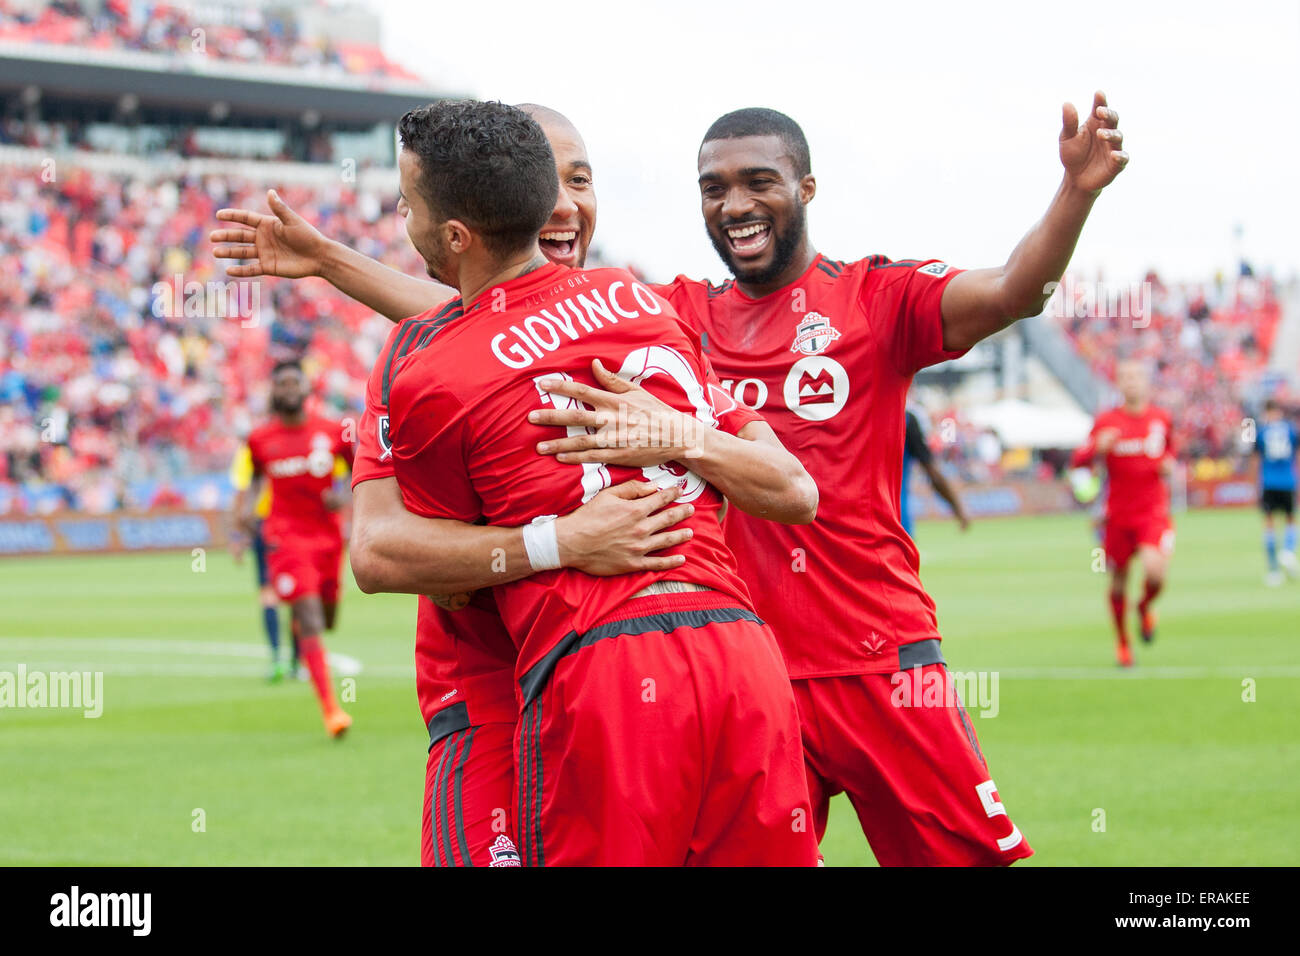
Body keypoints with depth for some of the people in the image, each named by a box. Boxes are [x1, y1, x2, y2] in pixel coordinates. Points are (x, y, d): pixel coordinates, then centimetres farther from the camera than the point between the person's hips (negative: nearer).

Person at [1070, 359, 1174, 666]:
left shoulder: (1162, 419, 5)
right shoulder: (1106, 421, 0)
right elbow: (1077, 462, 0)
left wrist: (1169, 464, 2)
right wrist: (1097, 448, -21)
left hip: (1153, 512, 0)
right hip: (1118, 513, 0)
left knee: (1155, 572, -23)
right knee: (1119, 581, 6)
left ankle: (1146, 607, 12)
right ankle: (1122, 641, 29)